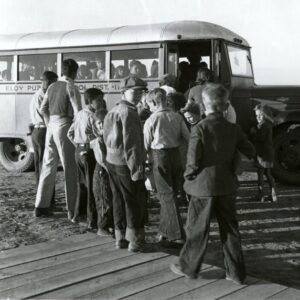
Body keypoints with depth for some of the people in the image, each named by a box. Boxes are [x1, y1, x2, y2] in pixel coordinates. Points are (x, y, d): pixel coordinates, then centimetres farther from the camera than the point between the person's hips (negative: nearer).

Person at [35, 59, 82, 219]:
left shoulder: (52, 87, 12)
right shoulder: (71, 88, -9)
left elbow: (43, 109, 16)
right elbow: (78, 112, -16)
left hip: (51, 126, 7)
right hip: (64, 126, -7)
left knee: (48, 166, 13)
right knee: (70, 169, -1)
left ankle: (41, 206, 19)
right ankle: (71, 210, 2)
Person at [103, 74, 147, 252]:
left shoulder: (114, 110, 13)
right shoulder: (129, 113, -17)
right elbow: (131, 143, -21)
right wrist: (136, 168, -19)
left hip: (112, 162, 9)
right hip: (126, 163, -9)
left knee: (119, 200, 16)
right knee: (135, 202, 3)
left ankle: (121, 238, 25)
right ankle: (135, 240, 10)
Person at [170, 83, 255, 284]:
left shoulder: (199, 129, -14)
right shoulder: (234, 129, 0)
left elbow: (193, 161, -15)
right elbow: (250, 152, 4)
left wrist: (188, 176, 1)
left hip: (204, 186, -4)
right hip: (227, 187, 4)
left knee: (198, 229, 9)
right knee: (230, 229, 12)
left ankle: (189, 267, 23)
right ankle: (237, 272, 19)